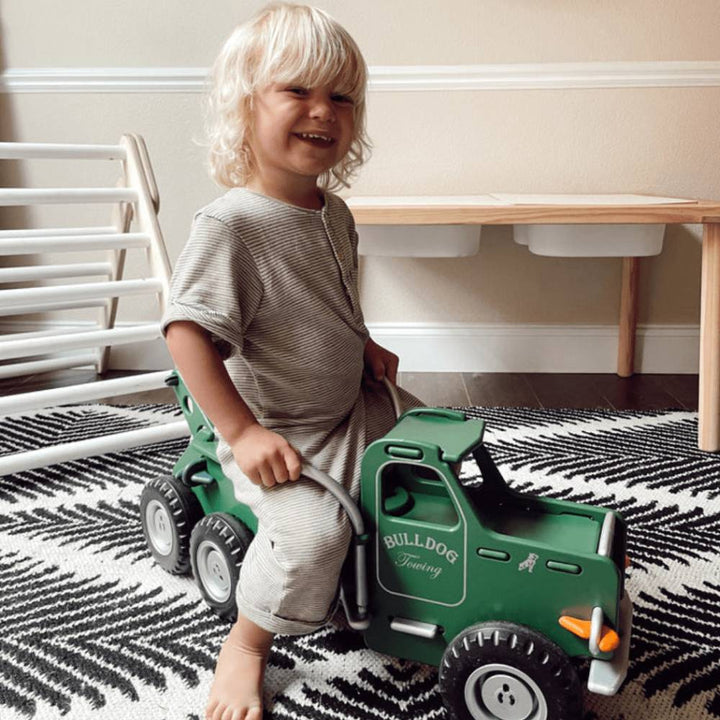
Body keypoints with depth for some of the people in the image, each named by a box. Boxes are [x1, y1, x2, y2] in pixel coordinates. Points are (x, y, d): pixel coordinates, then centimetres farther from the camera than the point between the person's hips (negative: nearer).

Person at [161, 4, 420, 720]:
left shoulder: (332, 212, 2)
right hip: (275, 432, -8)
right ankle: (247, 642, 3)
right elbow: (187, 331, -27)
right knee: (312, 528, -27)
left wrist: (364, 347, 11)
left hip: (353, 405, 9)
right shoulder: (230, 224, -24)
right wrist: (240, 430, -27)